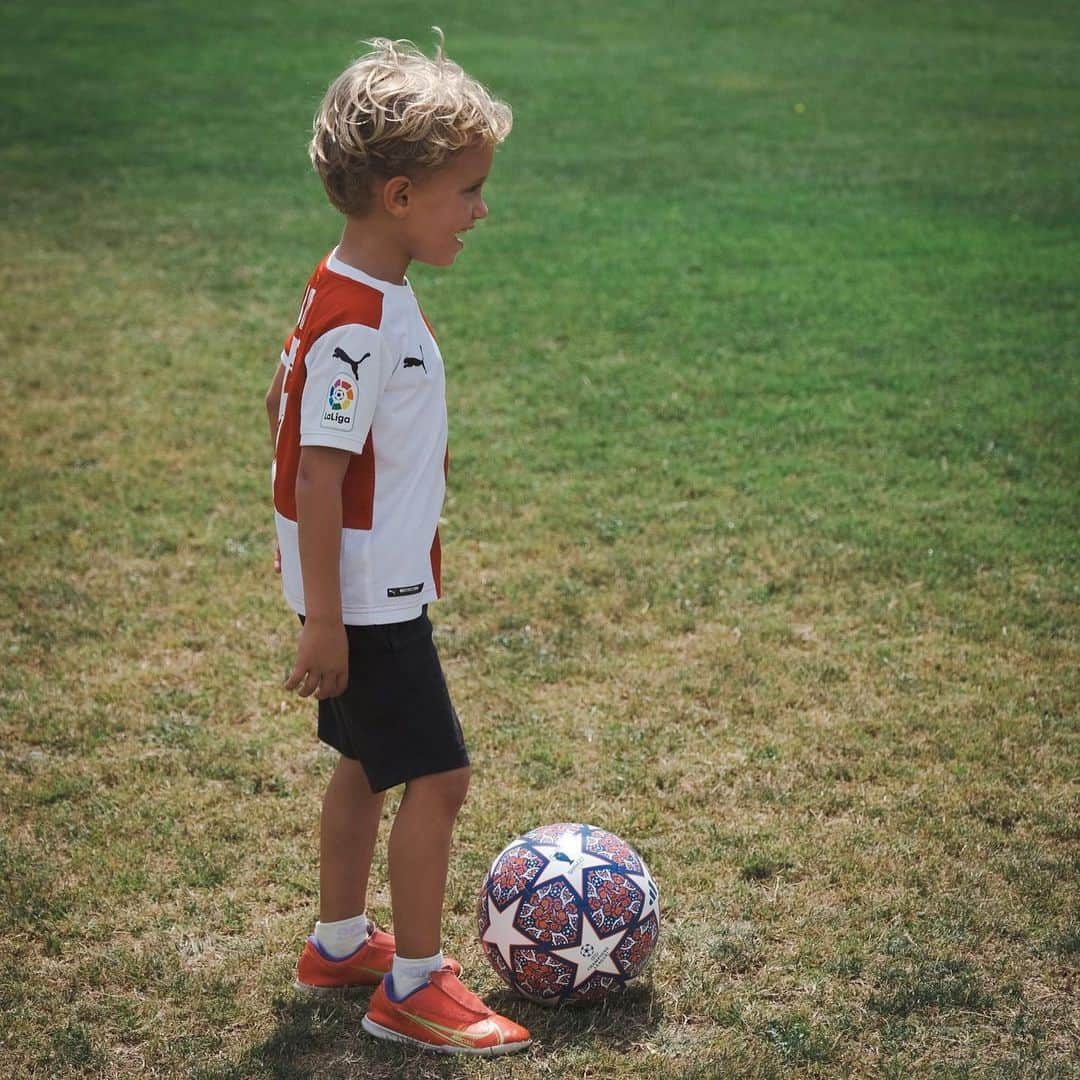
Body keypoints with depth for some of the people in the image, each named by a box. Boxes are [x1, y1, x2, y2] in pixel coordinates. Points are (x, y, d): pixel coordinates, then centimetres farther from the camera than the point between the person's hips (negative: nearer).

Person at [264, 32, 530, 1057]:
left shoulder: (341, 290, 6)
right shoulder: (362, 325, -25)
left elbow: (282, 398, 20)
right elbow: (319, 477, -26)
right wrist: (323, 621, -23)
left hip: (372, 587, 10)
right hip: (365, 597, -10)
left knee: (366, 761, 20)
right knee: (437, 773, -4)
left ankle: (338, 941, 35)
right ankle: (412, 986, 8)